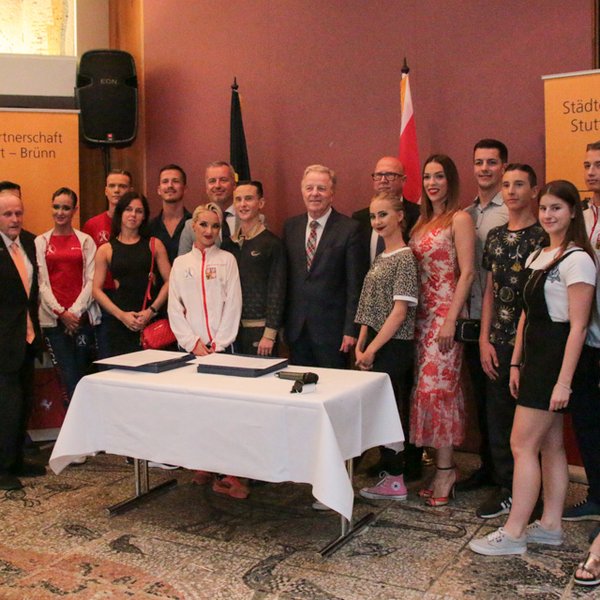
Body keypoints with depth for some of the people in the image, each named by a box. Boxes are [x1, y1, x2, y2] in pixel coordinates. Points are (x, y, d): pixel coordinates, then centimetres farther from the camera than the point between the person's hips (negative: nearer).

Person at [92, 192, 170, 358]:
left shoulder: (154, 244, 9)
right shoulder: (106, 250, 8)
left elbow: (169, 281, 2)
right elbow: (97, 290, 4)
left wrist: (151, 310, -8)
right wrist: (121, 315, -7)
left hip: (151, 318, 0)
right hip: (118, 321, 0)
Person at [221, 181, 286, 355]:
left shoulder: (272, 243, -5)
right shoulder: (227, 244, 10)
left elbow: (277, 290, -8)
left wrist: (270, 334, -13)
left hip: (259, 327, -4)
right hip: (231, 327, 5)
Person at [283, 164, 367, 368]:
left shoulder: (349, 229, -6)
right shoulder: (290, 227, 8)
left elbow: (355, 285, -8)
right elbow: (285, 277, 11)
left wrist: (351, 329, -11)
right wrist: (281, 322, 8)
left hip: (332, 329, -4)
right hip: (296, 327, 4)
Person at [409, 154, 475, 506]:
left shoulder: (459, 219, -6)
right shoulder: (422, 221, 16)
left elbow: (467, 272, -12)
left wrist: (451, 319, -18)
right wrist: (414, 313, 7)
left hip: (445, 313, -7)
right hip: (422, 314, 7)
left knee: (438, 385, -7)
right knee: (427, 386, 7)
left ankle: (445, 468, 4)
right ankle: (442, 466, 16)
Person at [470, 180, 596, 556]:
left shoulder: (577, 260, -13)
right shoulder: (539, 257, 13)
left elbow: (577, 326, -17)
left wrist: (564, 381, -19)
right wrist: (516, 363, 13)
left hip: (556, 357, -9)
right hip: (536, 356, 9)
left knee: (522, 444, -6)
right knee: (550, 445, 14)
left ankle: (513, 534, 3)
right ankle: (550, 526, 23)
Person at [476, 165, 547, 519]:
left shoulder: (544, 237, -5)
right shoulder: (495, 237, 12)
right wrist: (485, 340, 6)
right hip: (499, 343, 5)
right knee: (498, 416, 9)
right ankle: (506, 489, 22)